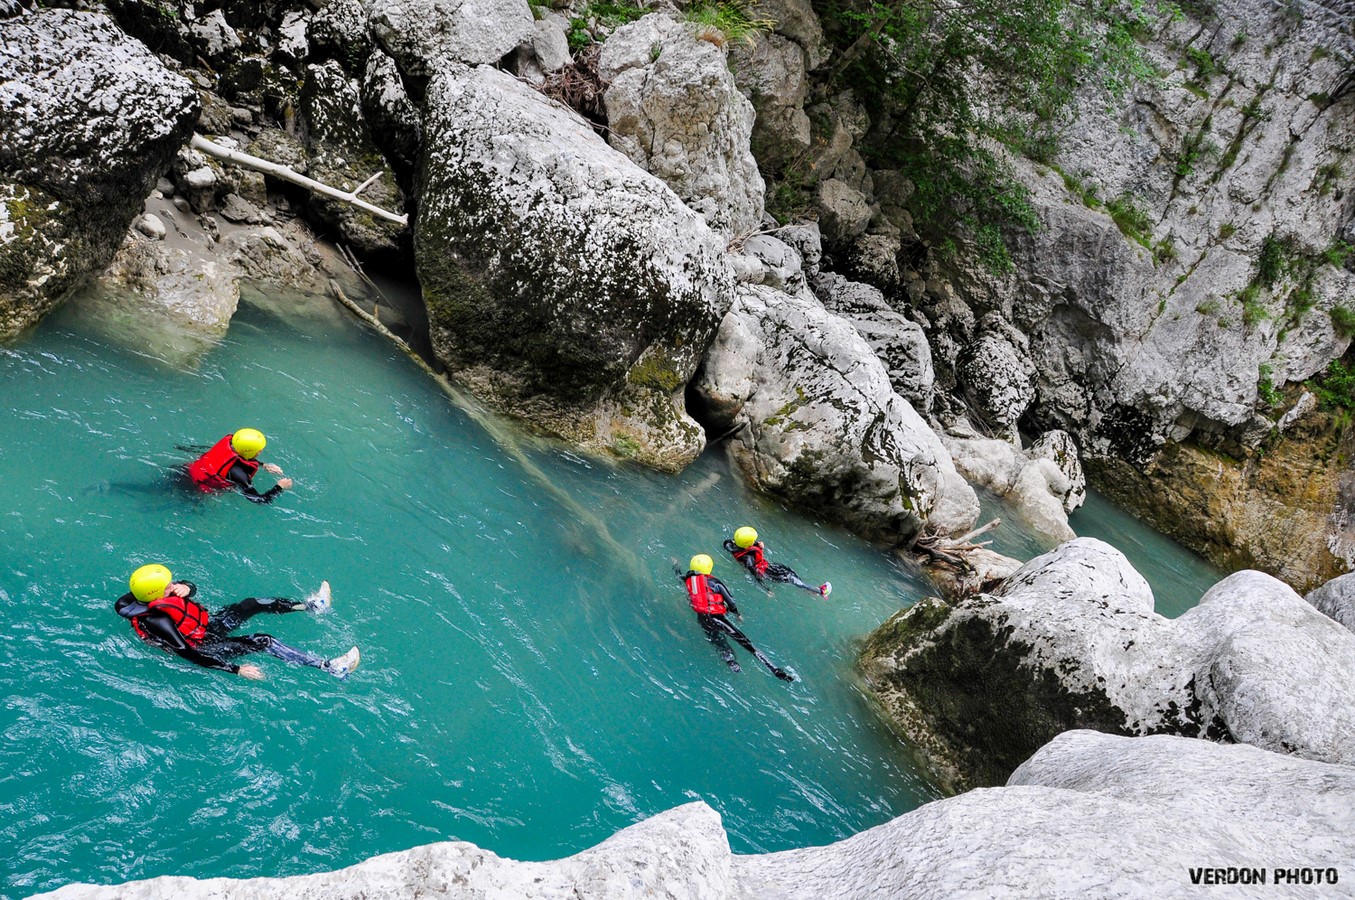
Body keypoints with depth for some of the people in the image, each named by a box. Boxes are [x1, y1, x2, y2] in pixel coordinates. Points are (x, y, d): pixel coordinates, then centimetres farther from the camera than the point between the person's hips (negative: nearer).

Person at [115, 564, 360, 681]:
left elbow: (191, 587, 7)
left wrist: (185, 588, -20)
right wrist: (237, 670, -33)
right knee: (263, 642, -18)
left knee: (252, 604, 4)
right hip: (204, 647, -9)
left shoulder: (154, 596, -10)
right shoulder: (157, 622, -33)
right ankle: (331, 667, -22)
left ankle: (311, 605, 20)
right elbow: (190, 655, -33)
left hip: (207, 626, 9)